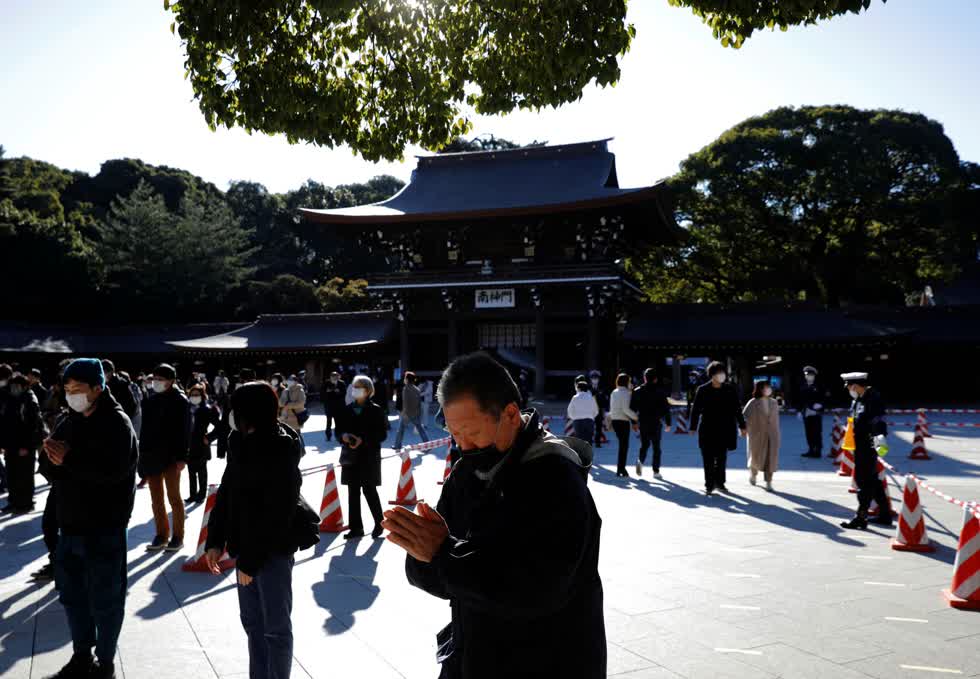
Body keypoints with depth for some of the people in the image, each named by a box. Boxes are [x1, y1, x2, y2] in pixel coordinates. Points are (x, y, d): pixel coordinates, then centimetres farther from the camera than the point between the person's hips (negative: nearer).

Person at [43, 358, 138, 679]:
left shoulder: (116, 423, -13)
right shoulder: (69, 421, 10)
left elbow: (114, 470, -26)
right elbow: (53, 470, 11)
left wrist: (69, 459, -21)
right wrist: (54, 458, -11)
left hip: (104, 527, -8)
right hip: (70, 523, 8)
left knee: (104, 598, 4)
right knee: (72, 593, 18)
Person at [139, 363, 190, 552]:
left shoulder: (179, 400, -6)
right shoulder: (152, 400, 11)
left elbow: (184, 430, -11)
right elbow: (145, 429, 15)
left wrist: (181, 457, -16)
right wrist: (142, 455, 11)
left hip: (170, 456, -6)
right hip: (151, 455, 6)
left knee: (173, 497, 1)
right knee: (156, 498, 10)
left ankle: (178, 537, 8)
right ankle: (161, 535, 19)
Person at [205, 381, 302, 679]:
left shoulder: (281, 454, -20)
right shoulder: (242, 445, 4)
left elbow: (276, 515, -21)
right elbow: (226, 494, 11)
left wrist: (250, 560, -17)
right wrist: (215, 541, 6)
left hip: (273, 551, -8)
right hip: (246, 547, 8)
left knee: (275, 627, 5)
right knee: (252, 622, 18)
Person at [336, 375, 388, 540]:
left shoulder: (375, 410, -4)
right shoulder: (347, 410, 9)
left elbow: (382, 434, -7)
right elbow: (339, 430, 14)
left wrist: (363, 440, -19)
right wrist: (343, 436, -10)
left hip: (369, 456, -4)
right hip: (350, 456, 4)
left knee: (369, 490, -2)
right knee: (353, 492, 7)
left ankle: (379, 523, 18)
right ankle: (356, 528, 15)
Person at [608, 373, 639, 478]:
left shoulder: (614, 392, 11)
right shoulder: (626, 393, -12)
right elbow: (626, 409, -21)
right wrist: (636, 417, -16)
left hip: (614, 421, 7)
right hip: (623, 421, -7)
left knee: (622, 445, 16)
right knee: (624, 446, 1)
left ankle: (620, 469, 18)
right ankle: (621, 470, 2)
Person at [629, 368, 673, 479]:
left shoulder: (637, 391, 2)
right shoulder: (660, 392, -4)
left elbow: (633, 408, 4)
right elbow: (666, 408, -4)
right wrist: (668, 423, 4)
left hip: (643, 423, 2)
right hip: (656, 423, -2)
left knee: (644, 445, 16)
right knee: (656, 447, 7)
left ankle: (640, 460, -12)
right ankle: (656, 471, 6)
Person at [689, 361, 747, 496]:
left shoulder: (730, 390, 4)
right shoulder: (702, 390, -2)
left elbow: (737, 409, 9)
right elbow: (695, 409, -1)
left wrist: (742, 426, 7)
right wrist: (693, 427, -4)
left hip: (724, 430, 2)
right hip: (707, 430, -2)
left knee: (722, 458, 10)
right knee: (708, 460, 1)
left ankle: (719, 483, 24)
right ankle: (709, 486, 9)